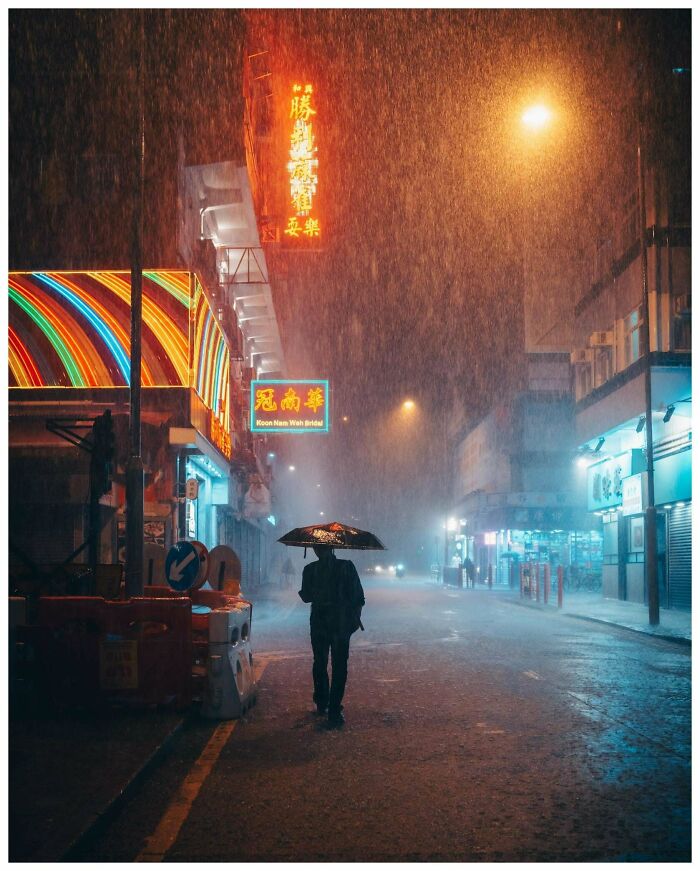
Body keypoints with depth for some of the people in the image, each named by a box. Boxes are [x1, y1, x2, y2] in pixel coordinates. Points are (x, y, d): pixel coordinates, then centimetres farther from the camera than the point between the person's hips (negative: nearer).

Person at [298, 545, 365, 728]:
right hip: (341, 623, 0)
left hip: (319, 623, 0)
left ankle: (322, 703, 17)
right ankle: (334, 712, 10)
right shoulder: (347, 567, -5)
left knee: (320, 664, 12)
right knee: (339, 667, 6)